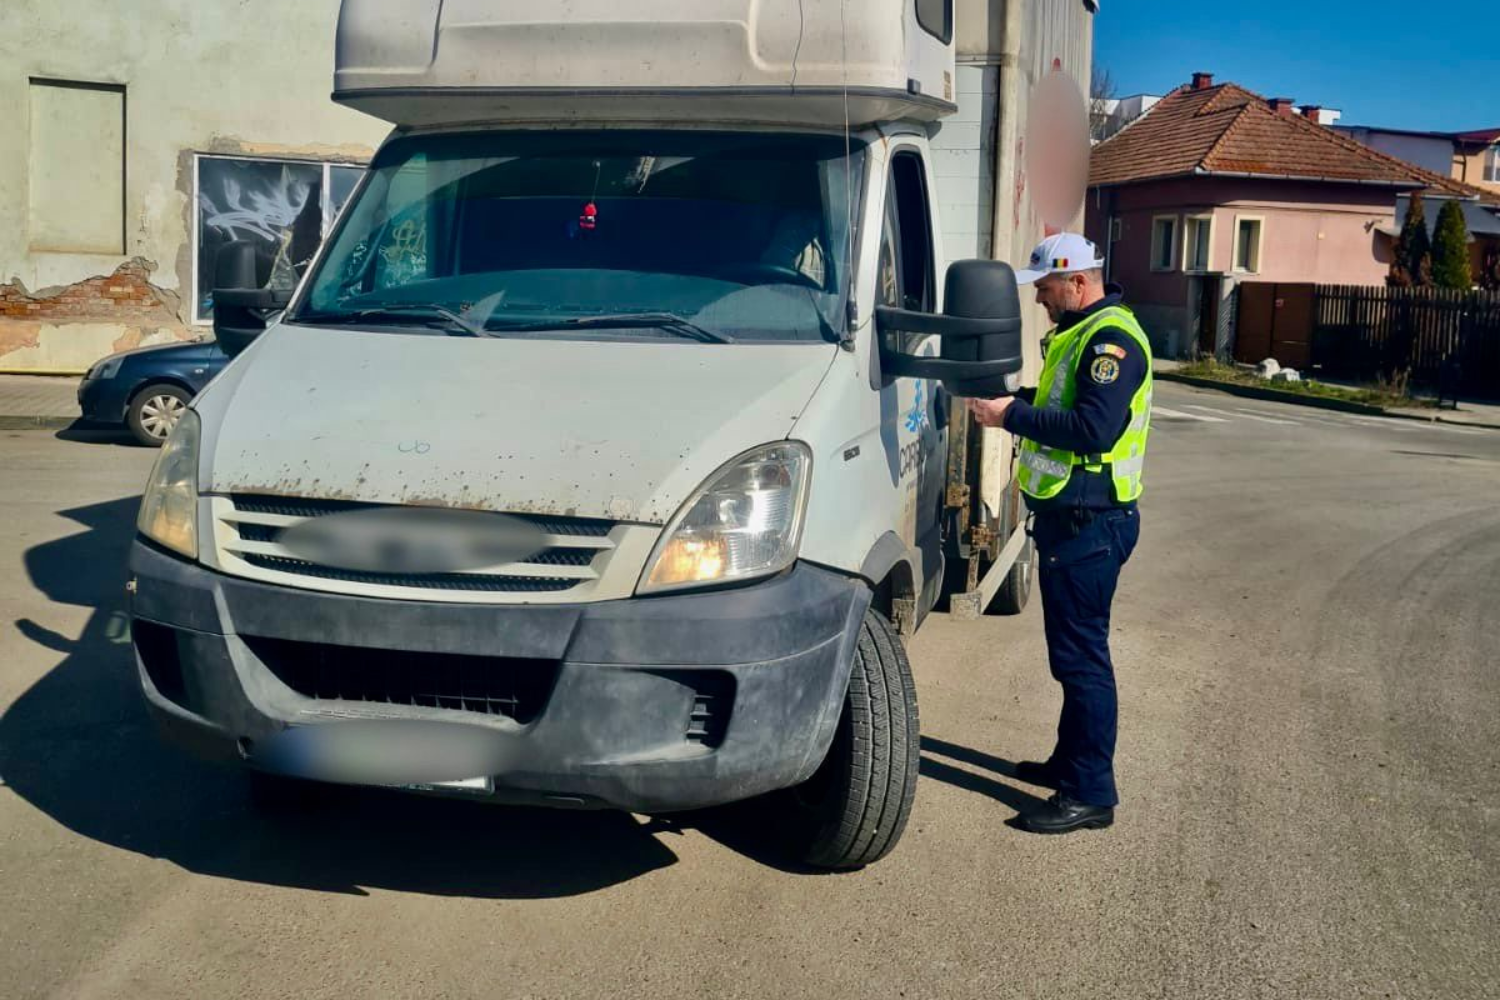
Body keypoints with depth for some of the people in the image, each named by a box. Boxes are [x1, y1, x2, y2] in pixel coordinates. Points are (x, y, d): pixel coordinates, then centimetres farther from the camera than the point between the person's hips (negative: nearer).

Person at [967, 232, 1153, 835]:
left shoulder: (1112, 339, -16)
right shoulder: (1079, 334, 17)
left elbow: (1094, 428, -27)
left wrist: (1013, 416, -20)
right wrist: (1009, 401, 8)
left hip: (1090, 522, -11)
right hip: (1068, 515, 11)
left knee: (1080, 654, -6)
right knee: (1072, 648, 19)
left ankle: (1091, 793, 1)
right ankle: (1071, 760, 33)